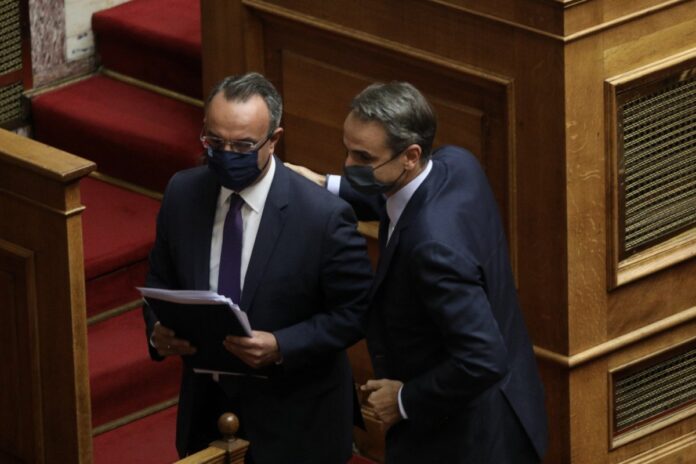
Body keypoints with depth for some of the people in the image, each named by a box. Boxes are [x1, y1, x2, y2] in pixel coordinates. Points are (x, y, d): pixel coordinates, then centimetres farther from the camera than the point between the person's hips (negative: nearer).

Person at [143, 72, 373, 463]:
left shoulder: (323, 215, -20)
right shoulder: (183, 193, -5)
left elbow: (356, 311, -12)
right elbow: (162, 280, 8)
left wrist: (280, 347, -26)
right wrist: (159, 328, -13)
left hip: (292, 420, -4)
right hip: (206, 406, 4)